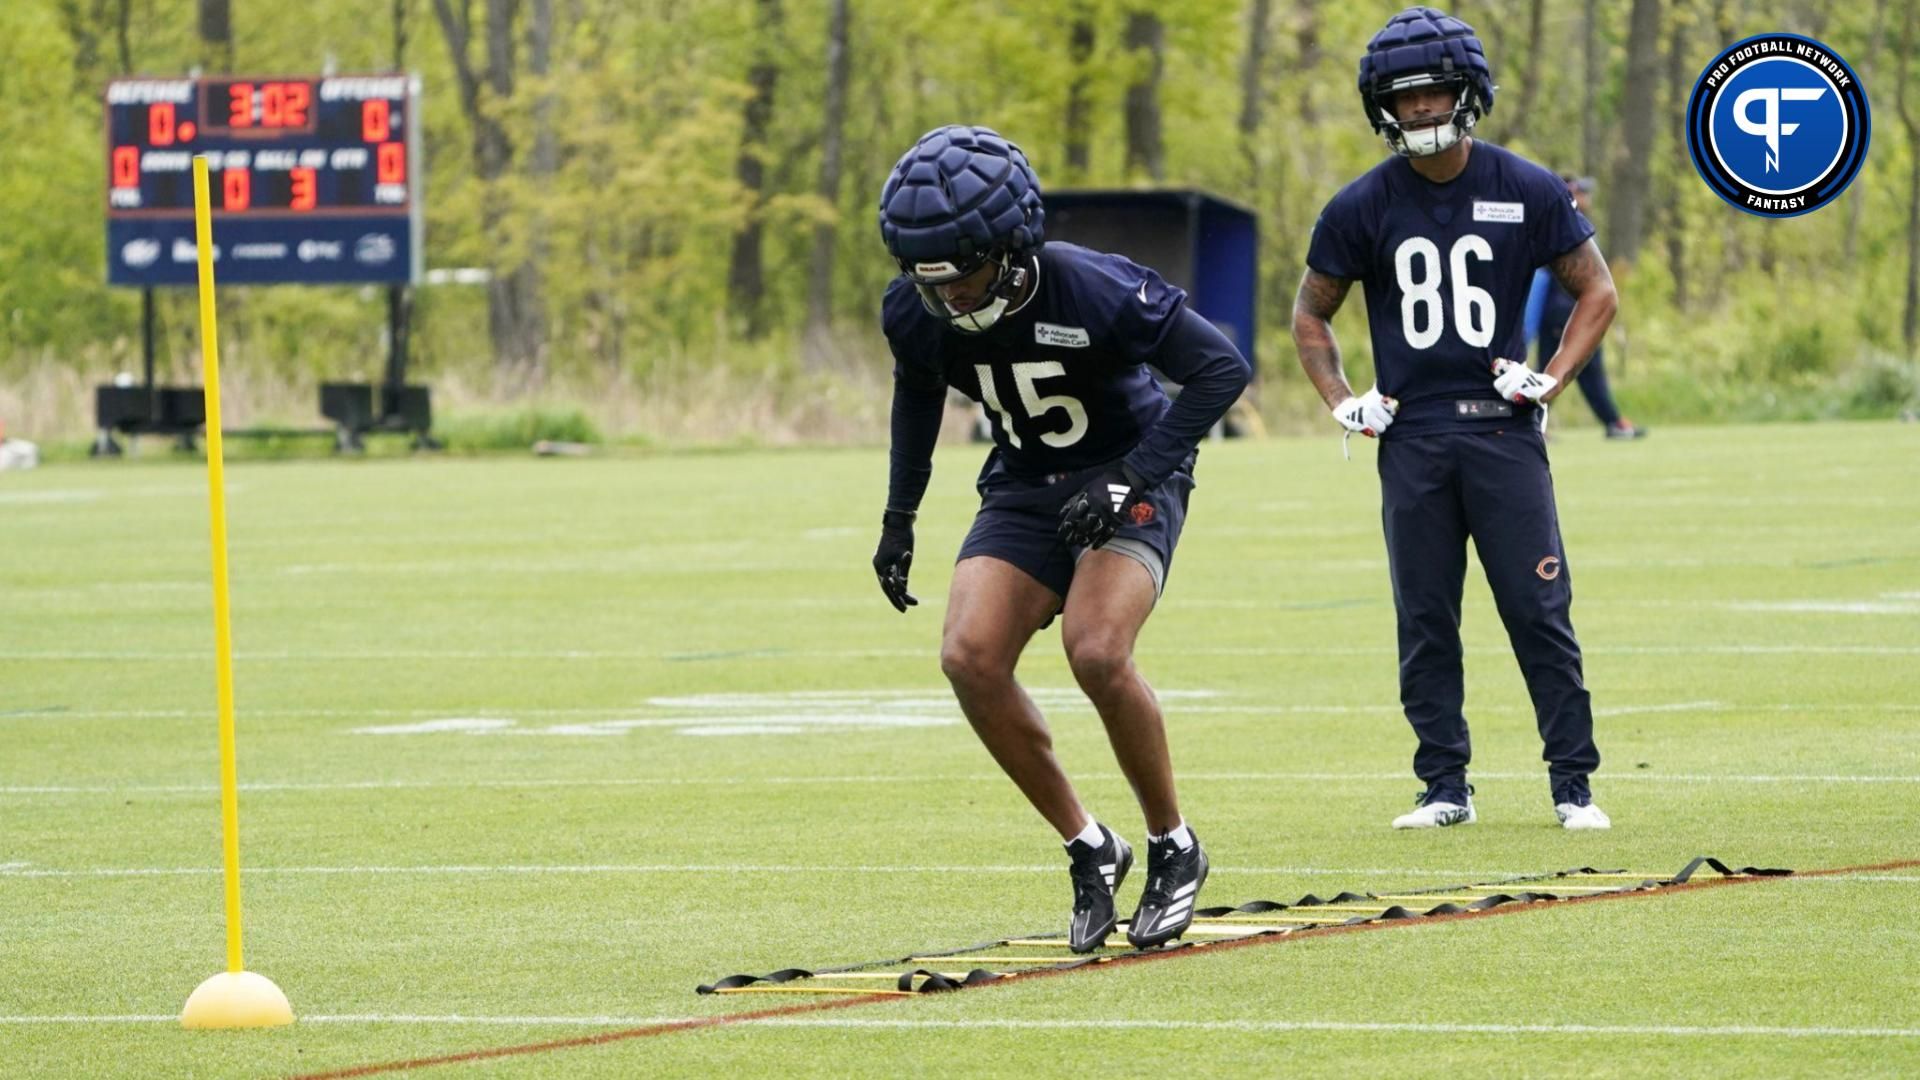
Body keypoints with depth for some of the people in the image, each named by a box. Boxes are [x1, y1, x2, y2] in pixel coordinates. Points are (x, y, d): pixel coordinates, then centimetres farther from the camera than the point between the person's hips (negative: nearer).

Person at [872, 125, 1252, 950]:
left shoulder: (1094, 292, -29)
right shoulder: (917, 314, -12)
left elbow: (1221, 367, -21)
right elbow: (917, 394, 13)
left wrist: (1132, 478, -26)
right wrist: (899, 518, 13)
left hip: (1128, 483, -5)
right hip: (1026, 489, 5)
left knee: (1096, 651, -28)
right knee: (970, 658, -17)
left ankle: (1174, 847, -5)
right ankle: (1088, 848, -1)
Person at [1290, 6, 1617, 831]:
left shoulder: (1527, 192, 0)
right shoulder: (1363, 208, 2)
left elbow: (1595, 291, 10)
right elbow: (1310, 314, 15)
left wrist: (1551, 379, -2)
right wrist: (1342, 401, 2)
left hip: (1503, 430, -1)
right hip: (1411, 440, 1)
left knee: (1540, 614, -4)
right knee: (1425, 623, 4)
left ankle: (1573, 783, 2)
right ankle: (1444, 786, 12)